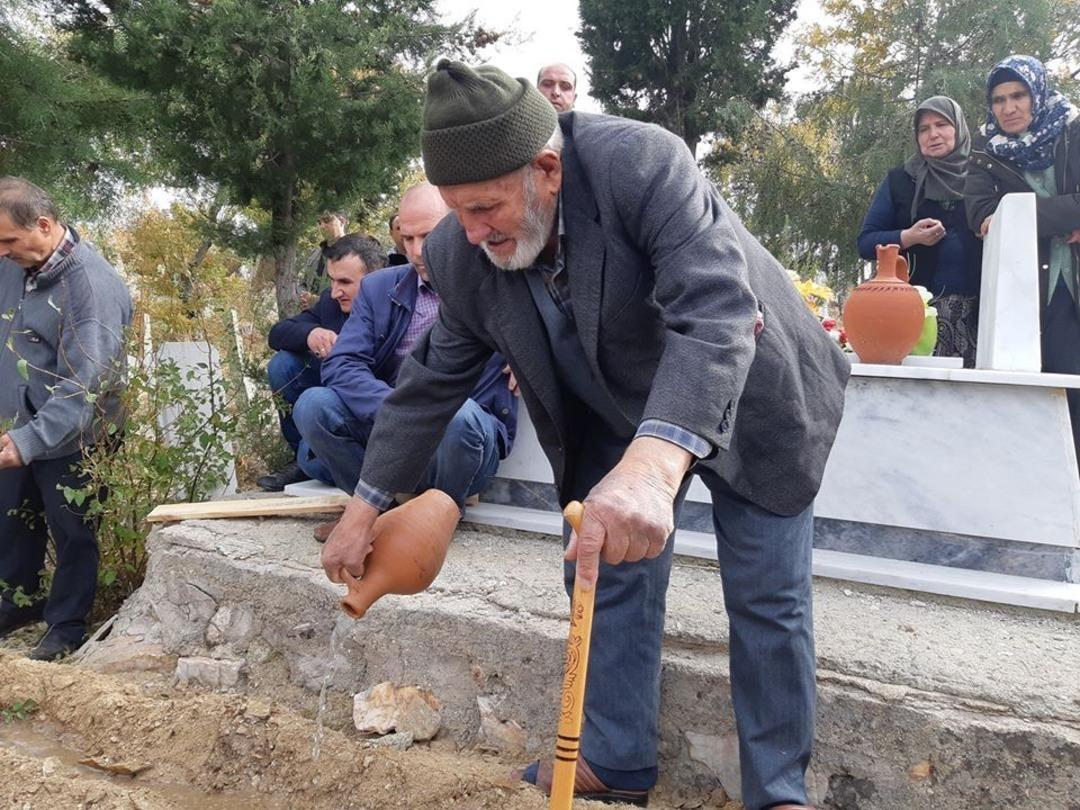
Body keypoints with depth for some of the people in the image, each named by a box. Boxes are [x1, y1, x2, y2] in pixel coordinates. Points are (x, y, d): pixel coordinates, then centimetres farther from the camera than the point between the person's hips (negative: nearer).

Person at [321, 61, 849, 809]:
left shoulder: (643, 164, -34)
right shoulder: (462, 254, -16)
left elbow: (717, 315, -45)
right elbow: (434, 381, -4)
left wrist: (653, 466, -61)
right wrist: (366, 508, 1)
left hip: (750, 402, -4)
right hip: (619, 418, 5)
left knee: (767, 599, 1)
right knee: (609, 575, 4)